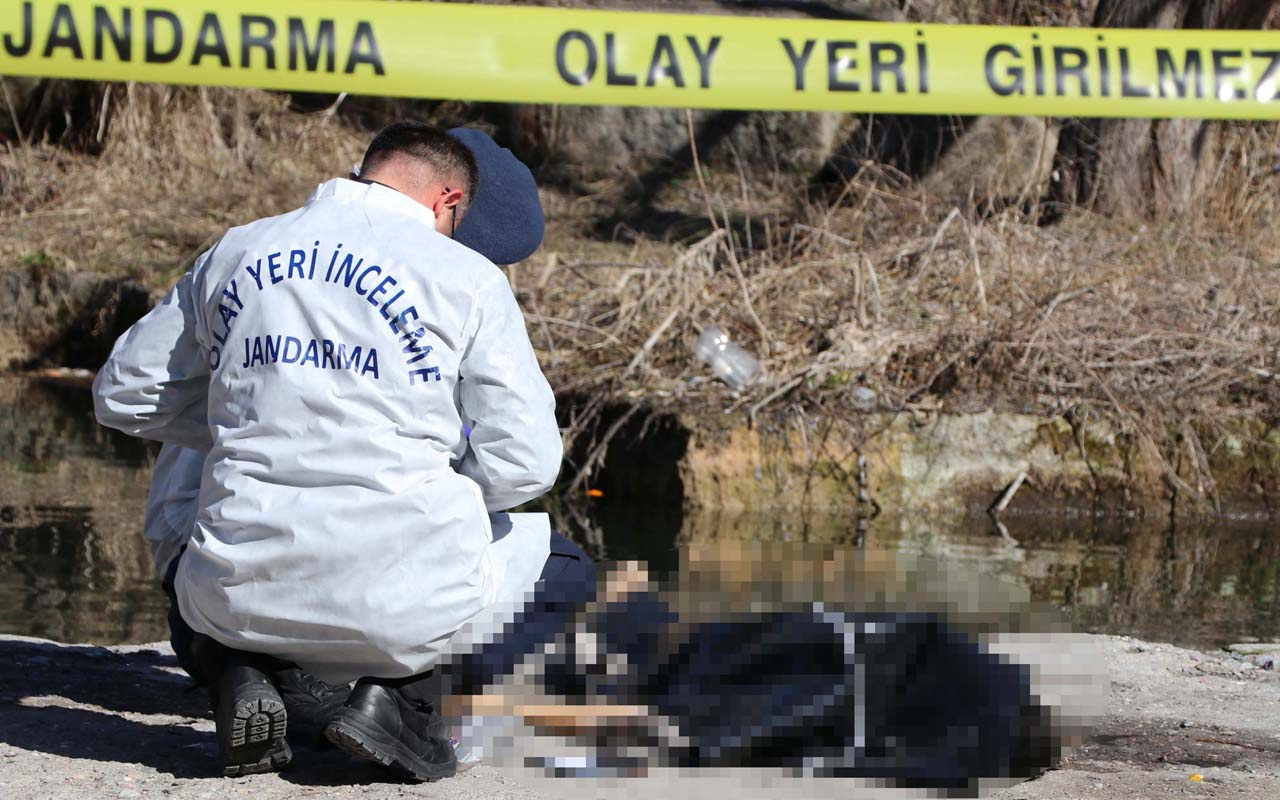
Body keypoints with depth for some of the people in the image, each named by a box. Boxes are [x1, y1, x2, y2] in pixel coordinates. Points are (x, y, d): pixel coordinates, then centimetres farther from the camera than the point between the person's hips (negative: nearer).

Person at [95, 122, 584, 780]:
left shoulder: (233, 255, 10)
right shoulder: (466, 276, -1)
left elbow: (121, 396, 19)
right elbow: (522, 466, -5)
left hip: (245, 599, 4)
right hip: (401, 607, -4)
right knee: (565, 567, 25)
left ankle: (238, 675, 7)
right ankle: (404, 690, 1)